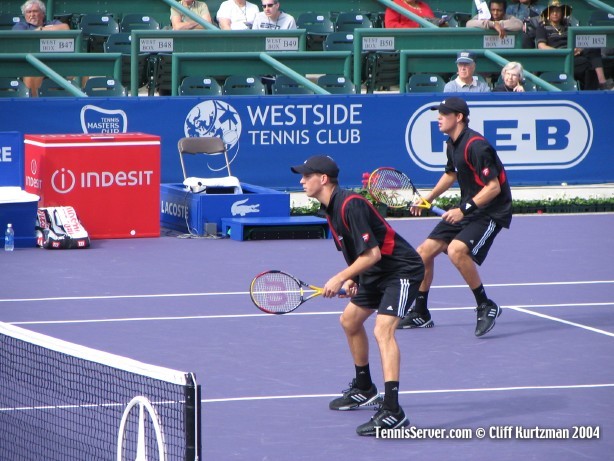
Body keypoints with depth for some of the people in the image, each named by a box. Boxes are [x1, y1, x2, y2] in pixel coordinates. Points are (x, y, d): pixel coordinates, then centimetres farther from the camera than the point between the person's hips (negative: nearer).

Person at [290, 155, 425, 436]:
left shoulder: (350, 206, -25)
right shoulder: (330, 208, 6)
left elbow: (372, 253, -27)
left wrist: (340, 278, -23)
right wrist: (352, 280, 3)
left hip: (402, 269, -11)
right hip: (376, 272, 11)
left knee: (383, 329, -25)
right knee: (350, 321, 23)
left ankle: (393, 412, -34)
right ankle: (364, 390, 41)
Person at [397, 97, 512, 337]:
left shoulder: (476, 146, -24)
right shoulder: (452, 144, 6)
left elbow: (493, 187, -26)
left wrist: (464, 210, -29)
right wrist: (428, 198, 19)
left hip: (491, 211, -10)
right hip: (468, 209, 10)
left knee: (456, 250, -32)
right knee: (425, 250, 7)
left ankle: (487, 307, -16)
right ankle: (420, 314, 23)